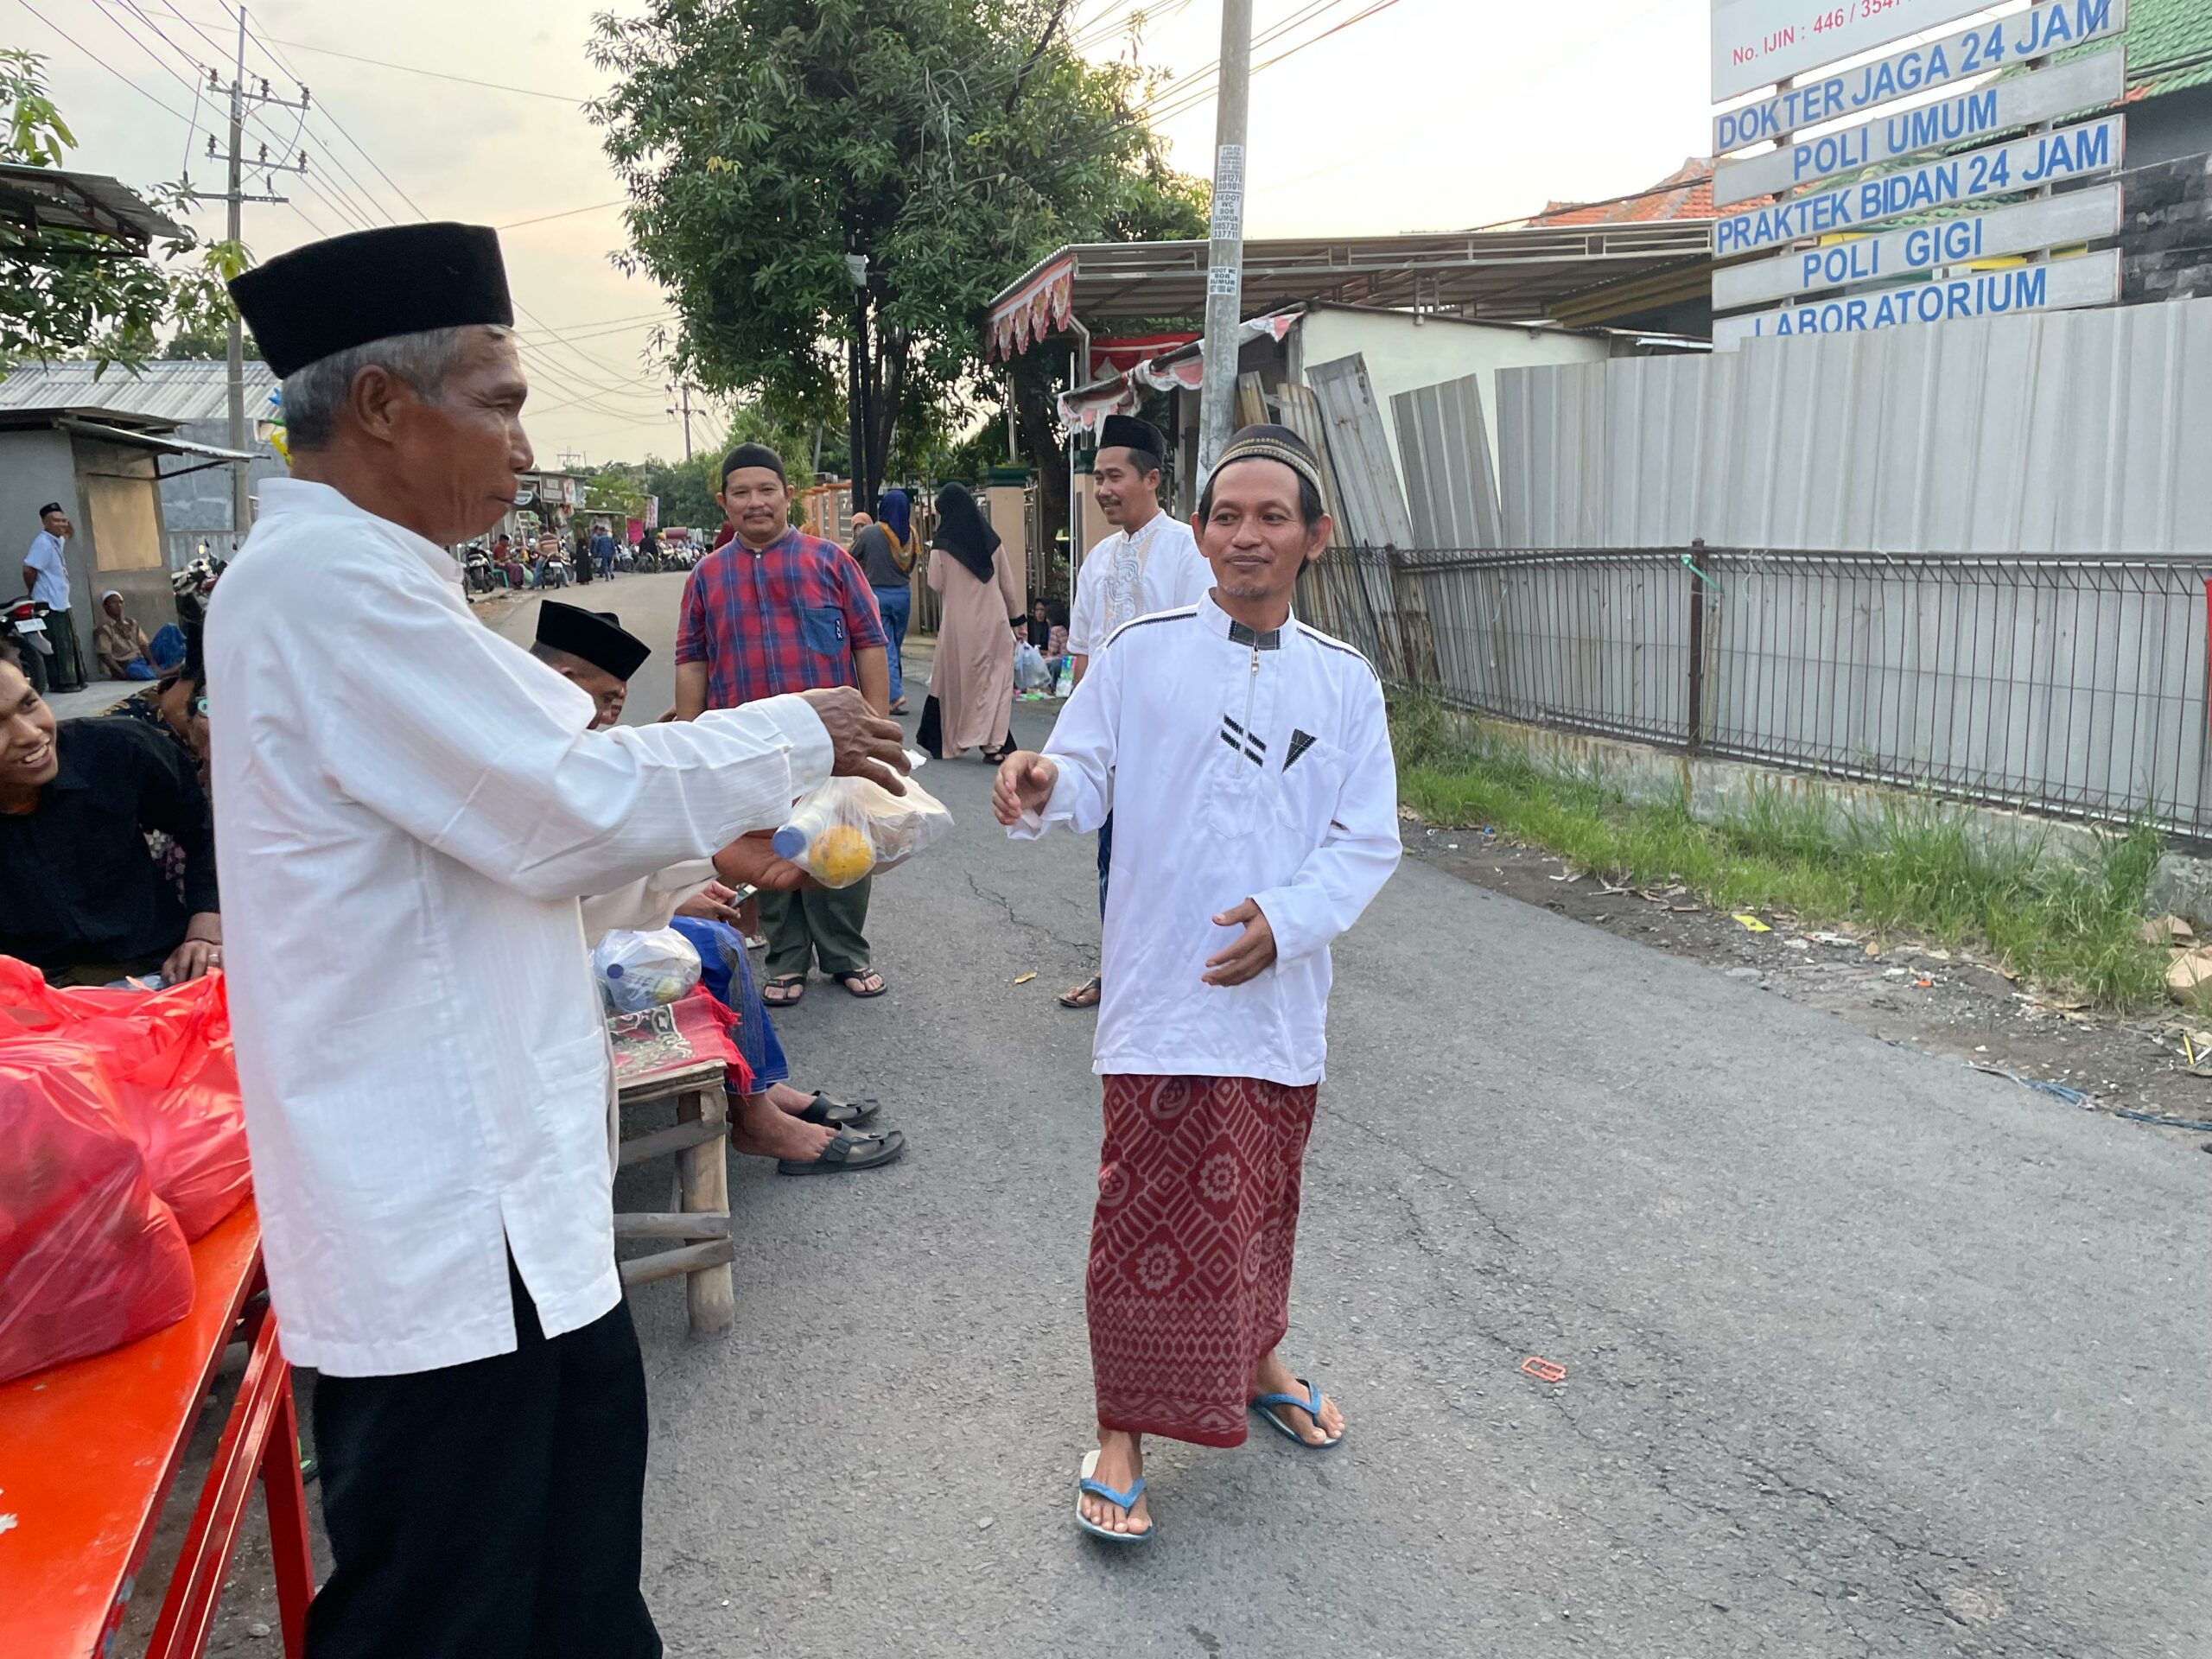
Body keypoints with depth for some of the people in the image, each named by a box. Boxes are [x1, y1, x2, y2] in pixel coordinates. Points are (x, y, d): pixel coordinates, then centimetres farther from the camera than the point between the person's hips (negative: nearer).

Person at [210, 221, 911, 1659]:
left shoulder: (349, 573, 12)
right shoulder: (333, 581, -21)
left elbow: (498, 817, 16)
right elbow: (568, 807, -21)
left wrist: (712, 833, 11)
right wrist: (796, 735, -8)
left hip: (487, 1178, 11)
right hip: (442, 1209, -11)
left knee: (580, 1450, 25)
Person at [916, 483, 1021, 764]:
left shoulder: (942, 544, -6)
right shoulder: (990, 539, 4)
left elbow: (936, 586, 0)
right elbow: (1008, 582, 7)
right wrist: (1016, 618, 15)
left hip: (960, 622, -2)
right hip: (994, 619, 2)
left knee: (957, 679, 9)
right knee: (995, 678, 3)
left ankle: (947, 740, 18)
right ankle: (995, 742, -6)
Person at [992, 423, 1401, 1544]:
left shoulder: (1345, 681, 2)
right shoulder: (1141, 653, -3)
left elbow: (1367, 842, -1)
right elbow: (1088, 781, -2)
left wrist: (1286, 917, -17)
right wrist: (1041, 786, -26)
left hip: (1280, 996, 3)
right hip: (1159, 994, -3)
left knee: (1261, 1202, 20)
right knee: (1148, 1215, 1)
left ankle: (1255, 1366, 45)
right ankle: (1122, 1432, 18)